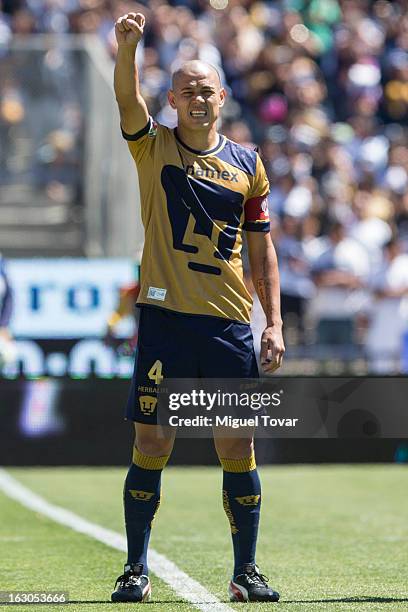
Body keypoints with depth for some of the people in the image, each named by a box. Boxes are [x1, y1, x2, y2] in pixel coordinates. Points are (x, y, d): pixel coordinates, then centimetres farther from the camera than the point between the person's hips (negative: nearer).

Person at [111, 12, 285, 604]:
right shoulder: (154, 147, 5)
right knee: (150, 447, -2)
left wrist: (274, 323, 5)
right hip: (166, 317, -2)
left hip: (230, 324, 2)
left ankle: (246, 573, 12)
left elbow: (262, 248, 13)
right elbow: (127, 98, -15)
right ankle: (136, 571, 7)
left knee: (238, 450, 2)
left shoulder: (247, 164, 10)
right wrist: (128, 45, -33)